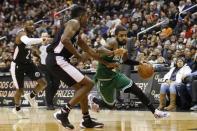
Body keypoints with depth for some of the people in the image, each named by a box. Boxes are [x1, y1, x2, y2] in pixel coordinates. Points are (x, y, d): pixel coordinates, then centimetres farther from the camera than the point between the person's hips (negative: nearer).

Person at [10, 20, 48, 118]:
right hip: (18, 65, -7)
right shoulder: (22, 34, -21)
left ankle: (31, 96, 18)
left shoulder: (29, 35, 6)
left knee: (43, 83, -7)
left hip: (28, 63, 7)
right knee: (20, 89, 2)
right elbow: (27, 41, -46)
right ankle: (17, 109, 27)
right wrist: (42, 40, -47)